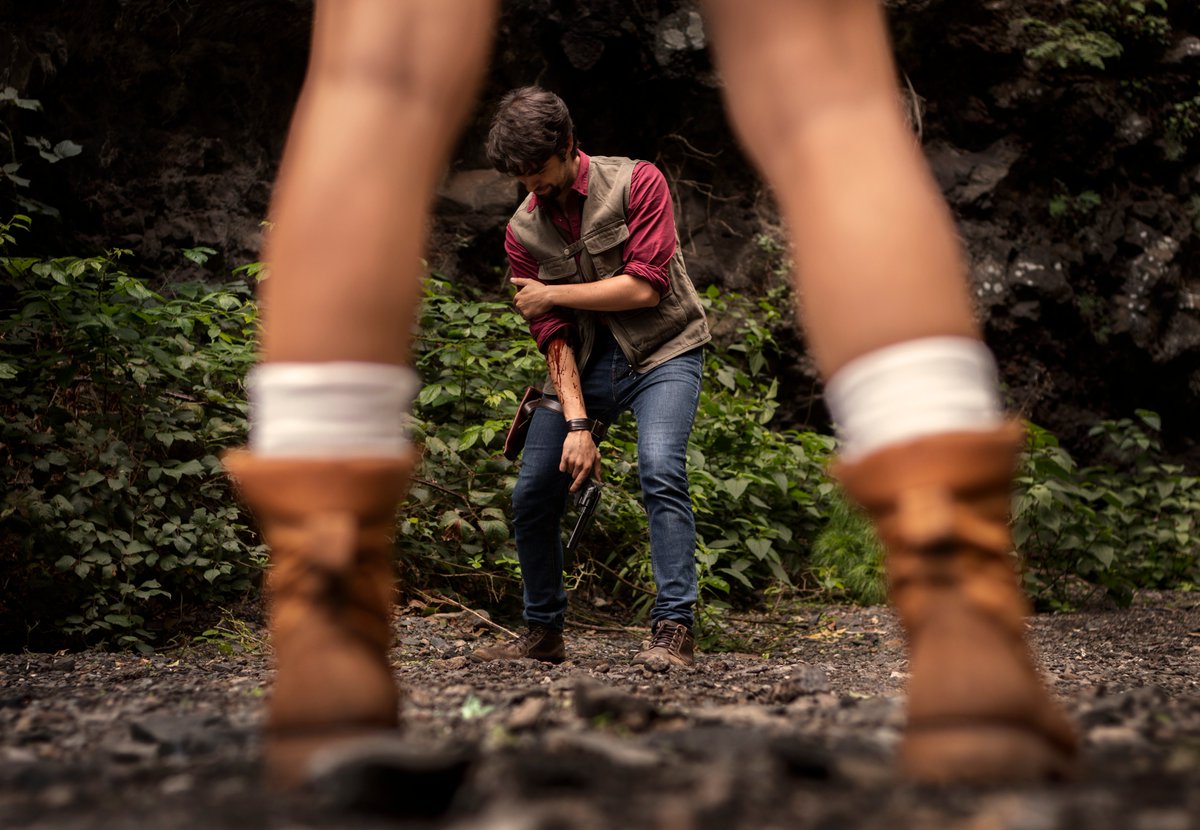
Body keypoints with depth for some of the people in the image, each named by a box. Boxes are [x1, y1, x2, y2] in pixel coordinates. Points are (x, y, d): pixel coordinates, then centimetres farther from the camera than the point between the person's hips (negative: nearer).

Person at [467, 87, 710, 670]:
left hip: (663, 350, -4)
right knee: (531, 496, 1)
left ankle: (673, 631, -21)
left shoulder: (636, 183, -11)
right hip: (585, 360, 5)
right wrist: (577, 423, -16)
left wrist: (551, 294, -12)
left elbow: (645, 287, -20)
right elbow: (554, 337, -5)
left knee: (660, 471, -27)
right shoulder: (522, 232, 0)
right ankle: (543, 633, 20)